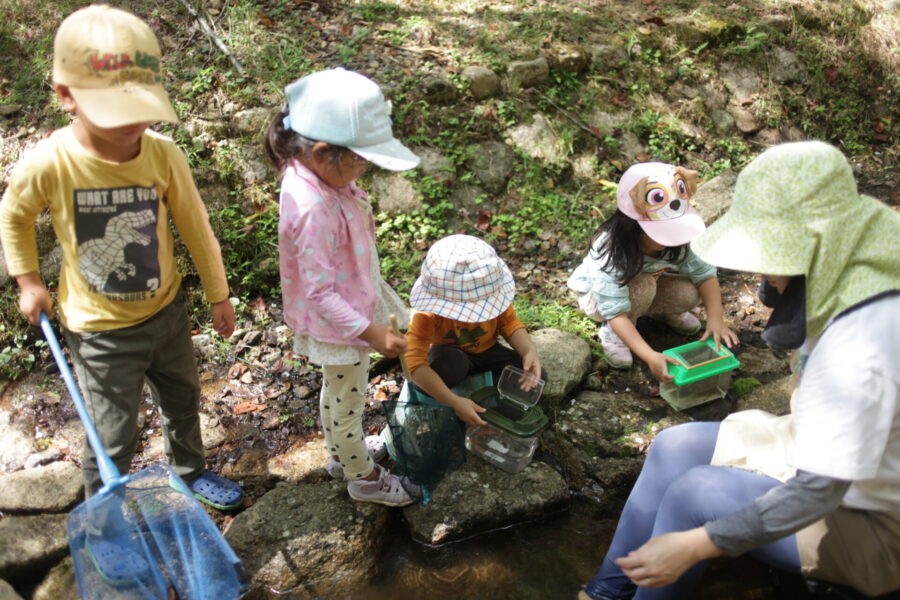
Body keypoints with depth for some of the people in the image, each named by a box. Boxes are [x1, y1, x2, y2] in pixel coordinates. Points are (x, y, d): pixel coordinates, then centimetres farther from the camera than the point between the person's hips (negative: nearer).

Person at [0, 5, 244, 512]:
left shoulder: (163, 154, -19)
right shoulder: (49, 164, -24)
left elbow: (195, 226, -4)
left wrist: (219, 294, 4)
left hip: (166, 312, 3)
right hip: (100, 331, -3)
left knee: (184, 402, 24)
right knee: (114, 438, 8)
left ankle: (191, 473, 53)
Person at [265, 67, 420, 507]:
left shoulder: (320, 175, -7)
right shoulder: (313, 209, -37)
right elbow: (320, 292, -31)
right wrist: (368, 330, -28)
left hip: (354, 306, 9)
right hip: (339, 326, -9)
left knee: (338, 394, 30)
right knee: (347, 400, 15)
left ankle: (344, 452, 55)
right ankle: (363, 476, 40)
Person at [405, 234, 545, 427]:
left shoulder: (493, 296, -27)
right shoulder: (427, 314, -36)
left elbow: (510, 324, -13)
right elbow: (415, 363, -42)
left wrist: (529, 350, -35)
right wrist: (454, 402, -49)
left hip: (487, 350, 4)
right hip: (450, 355, -3)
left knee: (537, 377, -15)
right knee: (448, 364, -40)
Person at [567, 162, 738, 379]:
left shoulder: (678, 239, -27)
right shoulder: (611, 251, -40)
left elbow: (705, 274, -19)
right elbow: (616, 313, -42)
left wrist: (715, 319, -34)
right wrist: (650, 356, -51)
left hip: (650, 288, 5)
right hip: (598, 295, -4)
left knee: (689, 293, -23)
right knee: (641, 285, -35)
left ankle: (661, 311, 11)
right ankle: (612, 333, -9)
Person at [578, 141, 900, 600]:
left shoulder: (861, 348, -36)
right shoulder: (839, 278, -11)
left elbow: (817, 492, -34)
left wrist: (693, 545, -34)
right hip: (829, 452, 9)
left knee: (694, 493, -20)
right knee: (674, 447, -2)